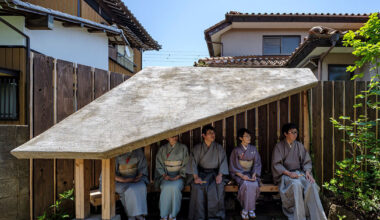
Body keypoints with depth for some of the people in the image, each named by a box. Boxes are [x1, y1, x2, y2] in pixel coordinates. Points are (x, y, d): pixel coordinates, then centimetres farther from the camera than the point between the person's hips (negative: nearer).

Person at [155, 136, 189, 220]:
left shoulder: (183, 148, 6)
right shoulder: (162, 149, 9)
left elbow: (186, 164, 3)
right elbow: (159, 165, 7)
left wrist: (178, 176, -10)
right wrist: (164, 175, -9)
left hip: (178, 176, -1)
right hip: (165, 175, 1)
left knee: (175, 187, -31)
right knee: (166, 187, -30)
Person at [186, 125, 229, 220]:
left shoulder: (219, 148, 8)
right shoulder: (197, 148, 6)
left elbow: (223, 162, 2)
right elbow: (193, 162, -1)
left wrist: (220, 175, -15)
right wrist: (196, 177, -16)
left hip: (215, 173, 0)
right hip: (201, 173, 0)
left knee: (218, 187, -30)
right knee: (198, 187, -30)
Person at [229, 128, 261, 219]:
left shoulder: (253, 149, 7)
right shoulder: (236, 150, -2)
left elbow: (257, 163, 7)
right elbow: (233, 167, -3)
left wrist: (254, 174, -10)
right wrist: (242, 175, -17)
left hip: (251, 173, 3)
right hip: (239, 174, -2)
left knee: (255, 185, -28)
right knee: (246, 185, -31)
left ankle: (248, 210, -10)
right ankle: (247, 209, -13)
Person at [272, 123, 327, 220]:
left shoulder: (299, 145, 12)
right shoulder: (279, 146, 0)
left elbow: (306, 161, 9)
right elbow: (276, 164, -7)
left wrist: (307, 172, -12)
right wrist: (289, 173, -21)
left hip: (299, 172, 4)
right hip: (285, 174, -4)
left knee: (311, 185, -27)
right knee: (297, 185, -35)